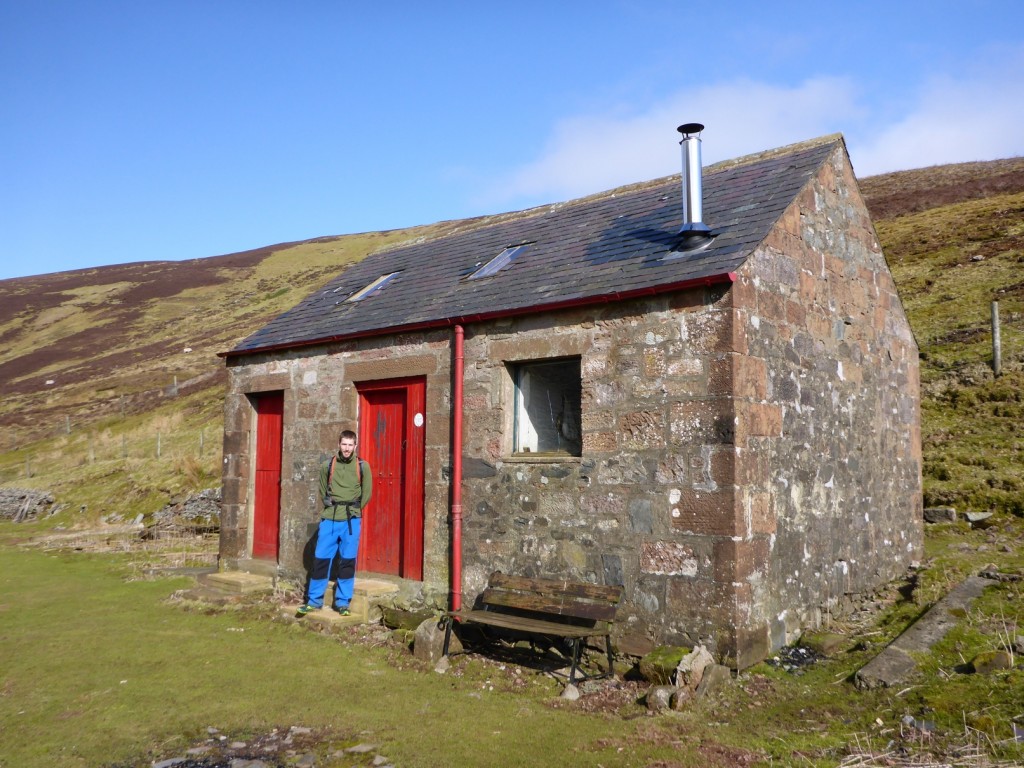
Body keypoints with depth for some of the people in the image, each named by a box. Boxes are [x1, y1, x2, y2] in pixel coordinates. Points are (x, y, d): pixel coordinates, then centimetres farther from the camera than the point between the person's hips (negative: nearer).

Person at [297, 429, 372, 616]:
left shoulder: (363, 466, 0)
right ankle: (314, 600, 15)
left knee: (347, 561, 4)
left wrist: (353, 511, 6)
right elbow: (322, 491, 14)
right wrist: (332, 508, 7)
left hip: (351, 520, -1)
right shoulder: (327, 465, 3)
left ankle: (343, 602, 14)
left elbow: (366, 493, 6)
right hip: (330, 518, 1)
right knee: (321, 558, 2)